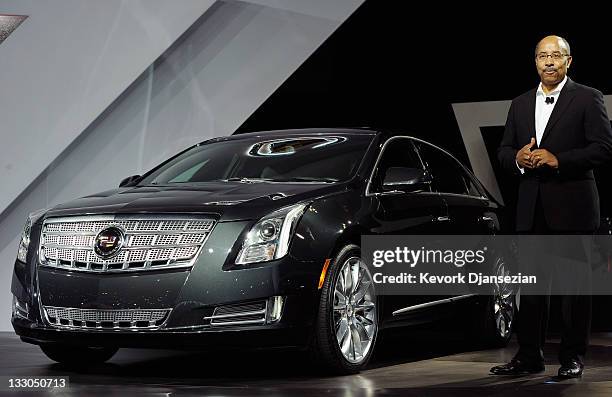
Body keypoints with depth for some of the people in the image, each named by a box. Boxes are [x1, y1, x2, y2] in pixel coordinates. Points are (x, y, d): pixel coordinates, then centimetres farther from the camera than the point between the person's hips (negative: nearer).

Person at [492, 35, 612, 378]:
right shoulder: (521, 104, 16)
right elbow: (504, 150, 16)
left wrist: (558, 159, -18)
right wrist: (517, 159, -7)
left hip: (572, 207, -5)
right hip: (532, 208, 5)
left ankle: (573, 358, 8)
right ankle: (530, 357, 13)